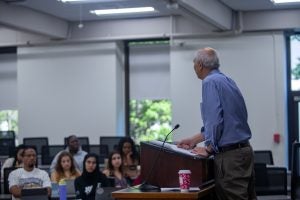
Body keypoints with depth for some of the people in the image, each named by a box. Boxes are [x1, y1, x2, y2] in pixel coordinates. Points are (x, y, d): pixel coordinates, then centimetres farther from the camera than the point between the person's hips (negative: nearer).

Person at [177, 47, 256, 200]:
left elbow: (214, 120, -20)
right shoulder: (226, 80, 17)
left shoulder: (210, 82, -11)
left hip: (229, 155, -9)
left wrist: (208, 148, -10)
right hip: (243, 150, 9)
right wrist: (194, 140, 26)